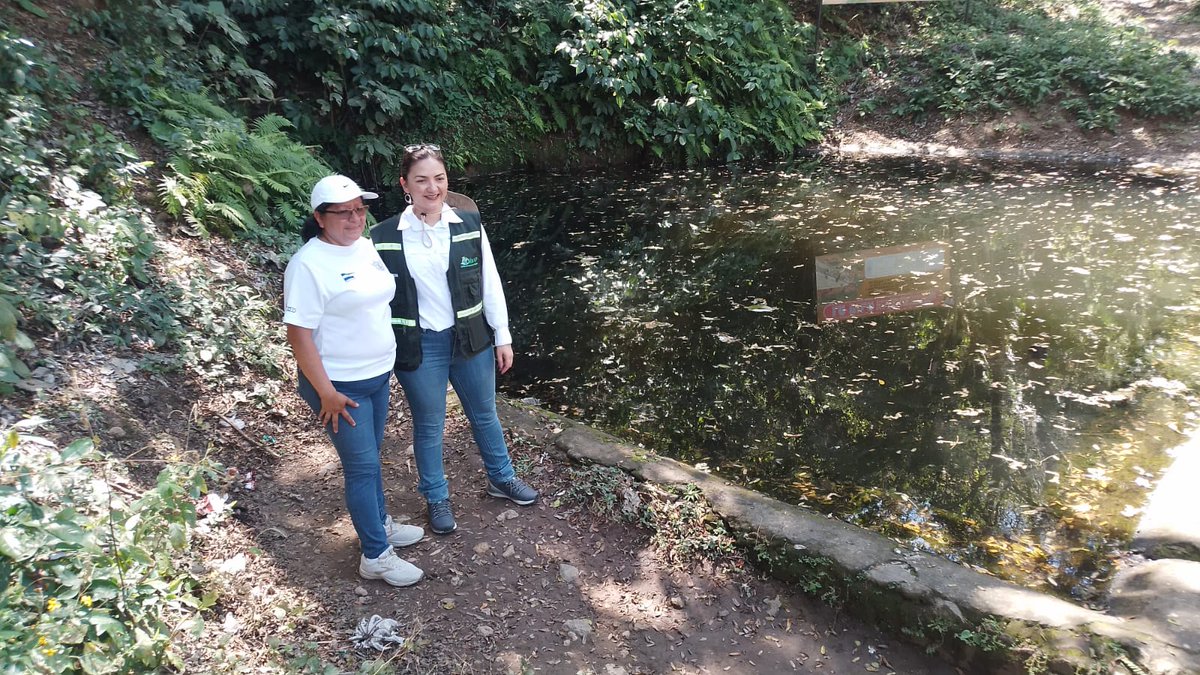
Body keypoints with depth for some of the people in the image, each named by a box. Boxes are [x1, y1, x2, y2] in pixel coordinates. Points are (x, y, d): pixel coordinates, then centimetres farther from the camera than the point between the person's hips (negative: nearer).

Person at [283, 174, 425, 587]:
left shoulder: (367, 247, 4)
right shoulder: (309, 264, -20)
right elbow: (298, 333, -21)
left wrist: (387, 364, 18)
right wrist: (326, 393, -20)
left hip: (378, 374, 7)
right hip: (340, 385, -7)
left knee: (370, 457, 22)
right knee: (363, 466, 1)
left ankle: (379, 524, 40)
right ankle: (375, 556, 15)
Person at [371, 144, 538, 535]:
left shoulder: (468, 225, -6)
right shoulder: (385, 237, -10)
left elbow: (490, 283, 0)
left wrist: (502, 337, 3)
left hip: (471, 339, 2)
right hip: (419, 346, -2)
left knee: (485, 414, 20)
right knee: (429, 426, 14)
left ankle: (501, 479, 44)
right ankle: (437, 498, 36)